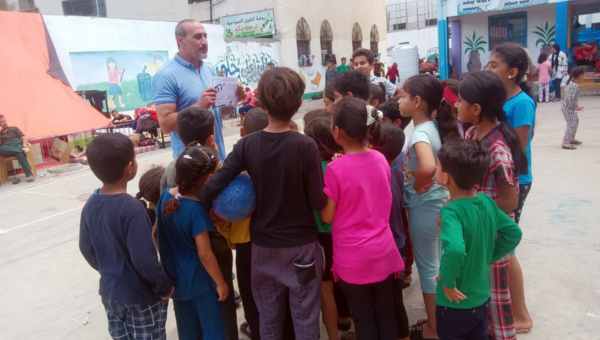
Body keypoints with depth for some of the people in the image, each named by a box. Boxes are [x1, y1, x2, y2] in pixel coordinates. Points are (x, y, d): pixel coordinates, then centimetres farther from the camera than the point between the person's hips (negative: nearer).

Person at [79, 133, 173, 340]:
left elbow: (86, 249, 7)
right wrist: (165, 285, -11)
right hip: (141, 296, -6)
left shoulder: (90, 205, -4)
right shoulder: (132, 209, -27)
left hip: (109, 291, 7)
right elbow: (144, 260, -26)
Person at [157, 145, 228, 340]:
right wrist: (221, 283, -10)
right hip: (199, 281, -7)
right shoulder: (196, 209, -26)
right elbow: (204, 255, -23)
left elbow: (157, 234, 6)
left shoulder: (165, 196, -6)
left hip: (175, 278, 7)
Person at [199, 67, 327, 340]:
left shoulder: (247, 145, -9)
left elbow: (213, 186, -15)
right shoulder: (305, 146, -16)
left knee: (268, 318, 19)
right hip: (301, 245, -3)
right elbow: (318, 202, -14)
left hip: (263, 245, 3)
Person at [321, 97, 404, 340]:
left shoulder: (335, 169, -18)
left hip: (353, 258, -4)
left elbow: (327, 217, -10)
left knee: (363, 320, 13)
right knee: (386, 315, 18)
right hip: (384, 252, 5)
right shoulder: (381, 159, -2)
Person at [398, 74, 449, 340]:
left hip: (424, 204, -9)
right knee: (435, 263, 19)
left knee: (427, 266, 5)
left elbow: (428, 167, -41)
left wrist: (418, 186, -22)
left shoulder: (420, 133, -23)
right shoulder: (430, 127, 5)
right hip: (433, 201, 9)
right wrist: (425, 183, 10)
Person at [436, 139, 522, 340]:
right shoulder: (487, 202, -7)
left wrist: (448, 282, -28)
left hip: (455, 304, -6)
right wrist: (488, 258, 6)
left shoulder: (451, 211, -28)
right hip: (482, 297, 6)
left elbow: (454, 250, -44)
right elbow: (514, 233, 4)